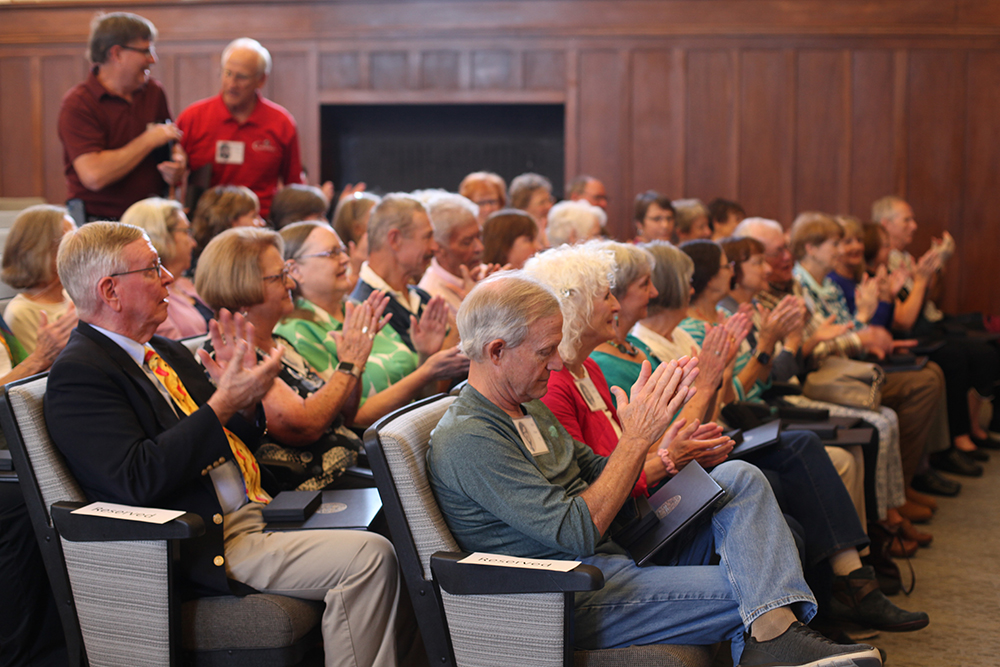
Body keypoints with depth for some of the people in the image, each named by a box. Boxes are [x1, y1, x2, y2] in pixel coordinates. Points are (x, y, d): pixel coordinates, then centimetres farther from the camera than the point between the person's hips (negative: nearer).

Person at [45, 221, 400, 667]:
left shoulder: (166, 353, 17)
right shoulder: (78, 372, -11)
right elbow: (138, 479, -22)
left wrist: (245, 400, -1)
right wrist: (223, 404, -22)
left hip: (256, 510, 9)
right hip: (205, 548, -9)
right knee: (368, 558, -22)